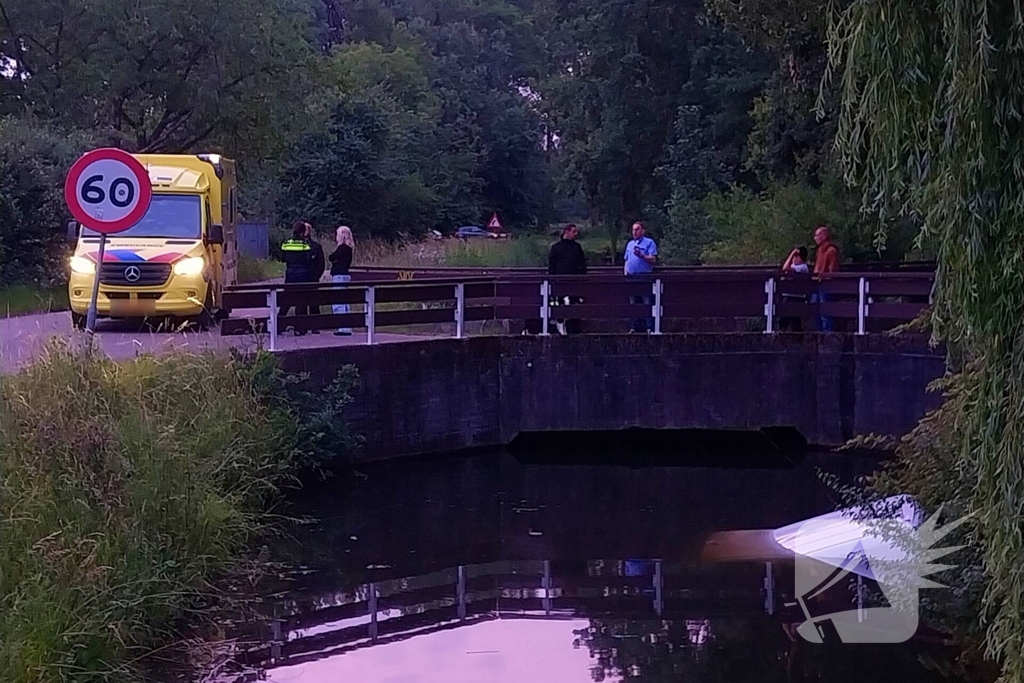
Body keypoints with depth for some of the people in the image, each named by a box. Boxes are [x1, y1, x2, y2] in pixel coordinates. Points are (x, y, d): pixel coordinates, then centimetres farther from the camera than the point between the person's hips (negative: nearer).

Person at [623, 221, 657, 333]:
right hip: (631, 277, 6)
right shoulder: (630, 244, 19)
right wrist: (626, 274, 11)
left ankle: (650, 327, -8)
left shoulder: (649, 243, 0)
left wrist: (641, 255, -22)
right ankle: (634, 327, 14)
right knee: (633, 304, 9)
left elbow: (653, 260, -10)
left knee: (647, 303, -8)